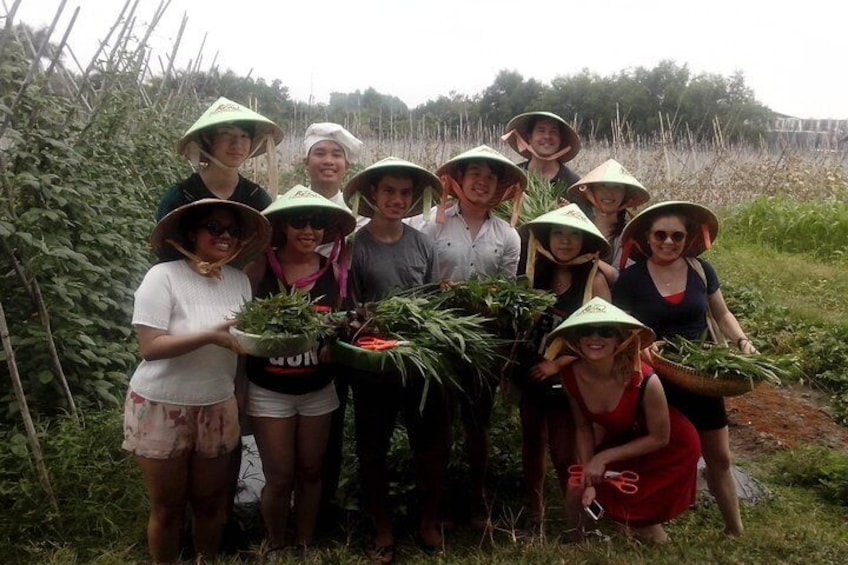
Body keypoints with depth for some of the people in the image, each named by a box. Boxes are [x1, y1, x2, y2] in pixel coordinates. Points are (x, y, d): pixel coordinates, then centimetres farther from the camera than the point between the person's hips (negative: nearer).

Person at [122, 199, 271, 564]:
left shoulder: (240, 280, 0)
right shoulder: (164, 276, -15)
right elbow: (150, 347, -21)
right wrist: (210, 335, -30)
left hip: (217, 407, 4)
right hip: (162, 408, -4)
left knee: (211, 502, 17)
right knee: (168, 507, 13)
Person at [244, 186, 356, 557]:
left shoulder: (333, 270, -3)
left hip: (318, 390, 3)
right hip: (269, 391, -2)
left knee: (310, 472, 15)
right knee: (279, 477, 5)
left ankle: (304, 545, 35)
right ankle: (276, 548, 29)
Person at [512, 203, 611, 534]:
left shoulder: (594, 279, -8)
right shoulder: (536, 273, 3)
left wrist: (557, 364, -16)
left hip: (568, 380, -4)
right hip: (530, 375, 4)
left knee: (564, 453, 0)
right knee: (532, 444, 14)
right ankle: (533, 516, 29)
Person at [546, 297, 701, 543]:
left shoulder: (645, 381, -36)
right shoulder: (571, 376, -23)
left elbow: (660, 438, -22)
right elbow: (584, 428, -7)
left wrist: (603, 458, -22)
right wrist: (588, 478, -15)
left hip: (669, 450, -4)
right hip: (617, 440, 4)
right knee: (578, 495, -1)